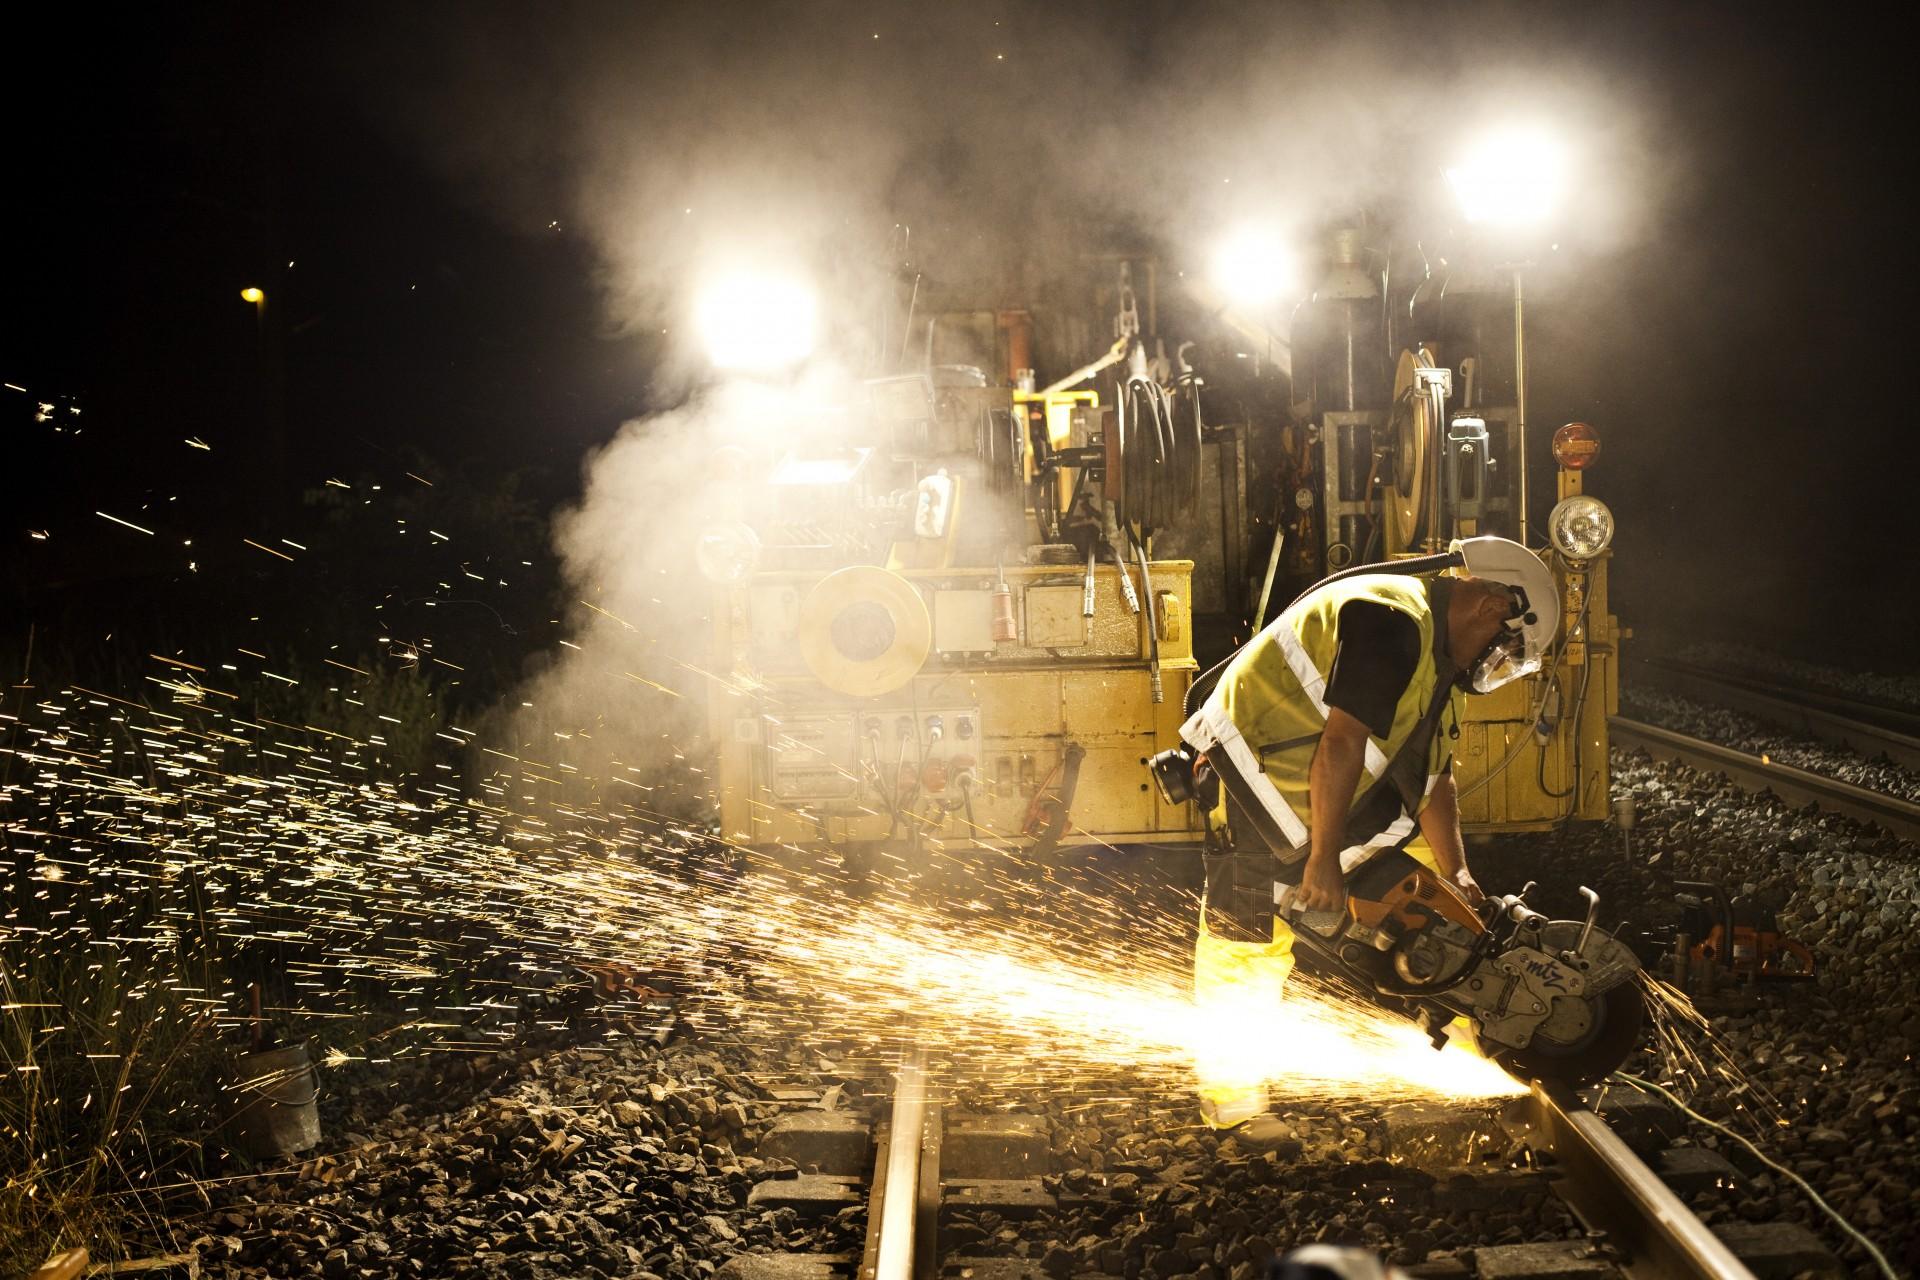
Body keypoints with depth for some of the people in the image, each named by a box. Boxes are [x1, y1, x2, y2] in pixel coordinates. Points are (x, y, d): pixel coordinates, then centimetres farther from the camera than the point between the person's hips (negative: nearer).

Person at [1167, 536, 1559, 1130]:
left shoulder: (1440, 659, 12)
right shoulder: (1392, 620, -22)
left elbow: (1432, 778, 14)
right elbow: (1342, 742, -27)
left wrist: (1457, 879, 11)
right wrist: (1324, 859, -24)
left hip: (1309, 783, 10)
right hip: (1253, 779, -10)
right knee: (1248, 938, -4)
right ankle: (1229, 1101, 9)